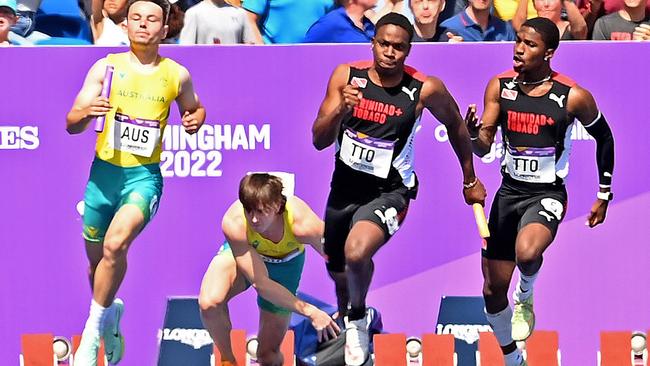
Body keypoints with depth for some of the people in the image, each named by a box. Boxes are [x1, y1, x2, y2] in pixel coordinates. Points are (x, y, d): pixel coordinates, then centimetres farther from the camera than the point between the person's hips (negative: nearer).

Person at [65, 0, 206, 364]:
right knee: (96, 258, 13)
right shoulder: (106, 67, 0)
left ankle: (93, 332, -11)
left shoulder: (177, 75, 2)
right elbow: (72, 124, -2)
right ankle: (111, 316, 46)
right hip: (104, 172, 2)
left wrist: (194, 120, -2)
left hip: (144, 175, -2)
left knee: (115, 244, -26)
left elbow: (195, 108, 23)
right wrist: (86, 112, -26)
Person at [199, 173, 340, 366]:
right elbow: (260, 283, -35)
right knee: (209, 303, -32)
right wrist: (309, 311, -38)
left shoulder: (302, 225, -42)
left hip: (285, 261, 1)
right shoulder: (234, 224, -40)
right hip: (240, 251, -1)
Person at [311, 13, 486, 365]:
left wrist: (470, 181, 17)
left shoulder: (425, 90, -14)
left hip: (388, 191, -4)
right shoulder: (347, 76, -8)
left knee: (357, 253, -32)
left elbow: (455, 127, 7)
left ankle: (357, 321, -3)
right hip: (345, 186, 4)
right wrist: (340, 110, -28)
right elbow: (319, 140, -7)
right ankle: (344, 318, 55)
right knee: (337, 268, 22)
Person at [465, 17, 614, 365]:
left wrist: (604, 196, 8)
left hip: (546, 195, -4)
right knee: (493, 290, 9)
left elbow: (604, 138, 4)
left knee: (527, 254, -36)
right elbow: (483, 147, -5)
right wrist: (472, 133, -29)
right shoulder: (500, 87, -4)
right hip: (508, 192, 4)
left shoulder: (574, 97, -13)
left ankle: (526, 295, 0)